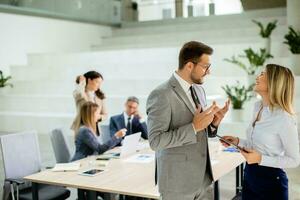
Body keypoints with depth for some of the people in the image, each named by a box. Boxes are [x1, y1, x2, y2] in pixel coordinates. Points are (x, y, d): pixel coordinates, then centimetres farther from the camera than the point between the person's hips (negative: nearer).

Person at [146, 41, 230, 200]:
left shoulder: (197, 91, 9)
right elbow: (155, 141, -22)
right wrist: (194, 127, -24)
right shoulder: (161, 95, -17)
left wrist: (214, 123, -5)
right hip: (178, 182, -7)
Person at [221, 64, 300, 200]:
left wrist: (261, 159, -23)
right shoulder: (258, 106, 3)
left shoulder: (284, 119, -22)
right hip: (249, 175, 7)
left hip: (271, 180, -7)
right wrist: (238, 142, 1)